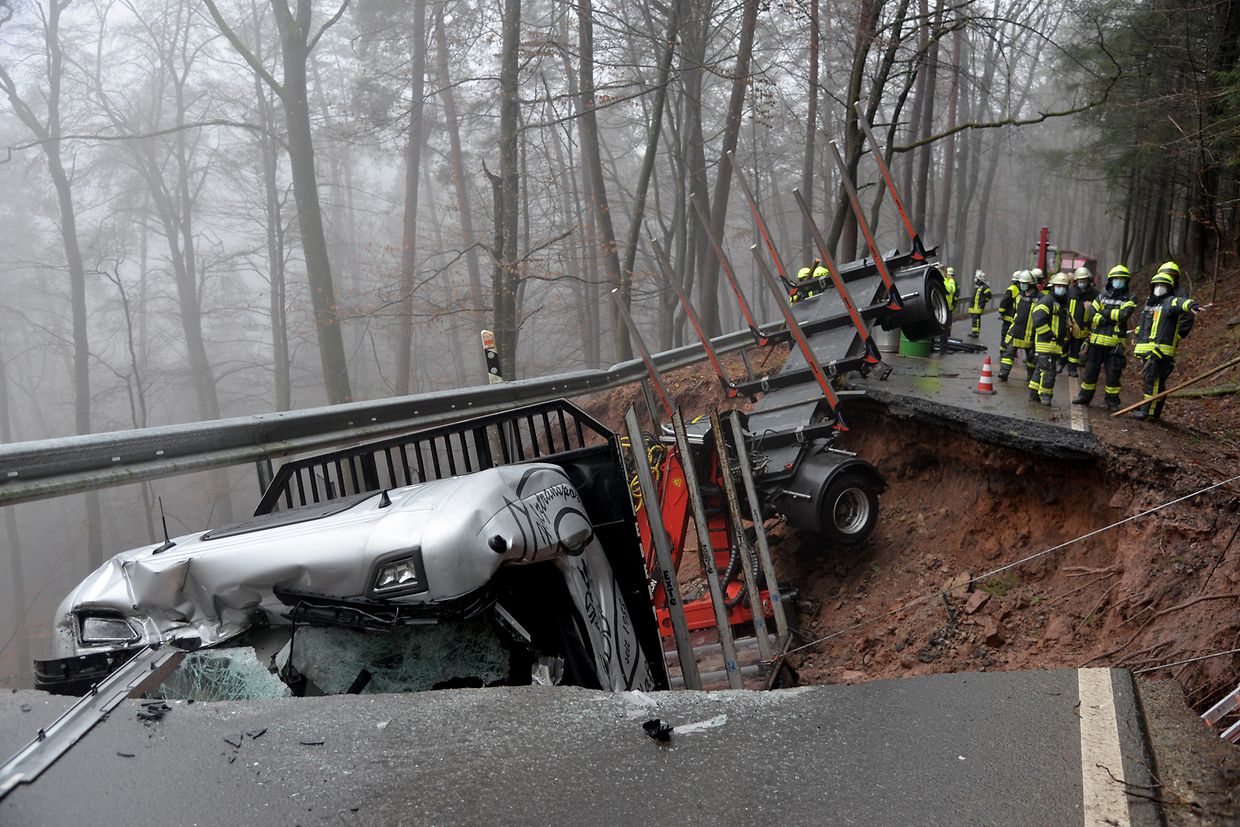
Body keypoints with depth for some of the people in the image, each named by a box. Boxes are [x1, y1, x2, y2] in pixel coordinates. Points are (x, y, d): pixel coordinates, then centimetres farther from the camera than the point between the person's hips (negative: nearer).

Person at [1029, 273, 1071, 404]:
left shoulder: (1064, 303, 19)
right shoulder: (1046, 301, -11)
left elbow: (1066, 323, 30)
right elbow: (1038, 321, -21)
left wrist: (1064, 340, 19)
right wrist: (1050, 335, -18)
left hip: (1057, 344, 9)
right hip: (1046, 344, -9)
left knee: (1041, 369, 13)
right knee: (1048, 370, -11)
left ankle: (1034, 394, 18)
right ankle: (1045, 395, -3)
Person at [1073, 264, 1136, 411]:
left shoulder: (1129, 299, 3)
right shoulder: (1101, 296, 11)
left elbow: (1124, 314, -16)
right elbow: (1091, 314, -3)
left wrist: (1105, 313, -11)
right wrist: (1112, 316, -15)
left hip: (1115, 343, -2)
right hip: (1097, 340, 2)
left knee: (1113, 373, 1)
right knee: (1090, 370, 8)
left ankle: (1112, 401, 11)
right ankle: (1085, 396, 20)